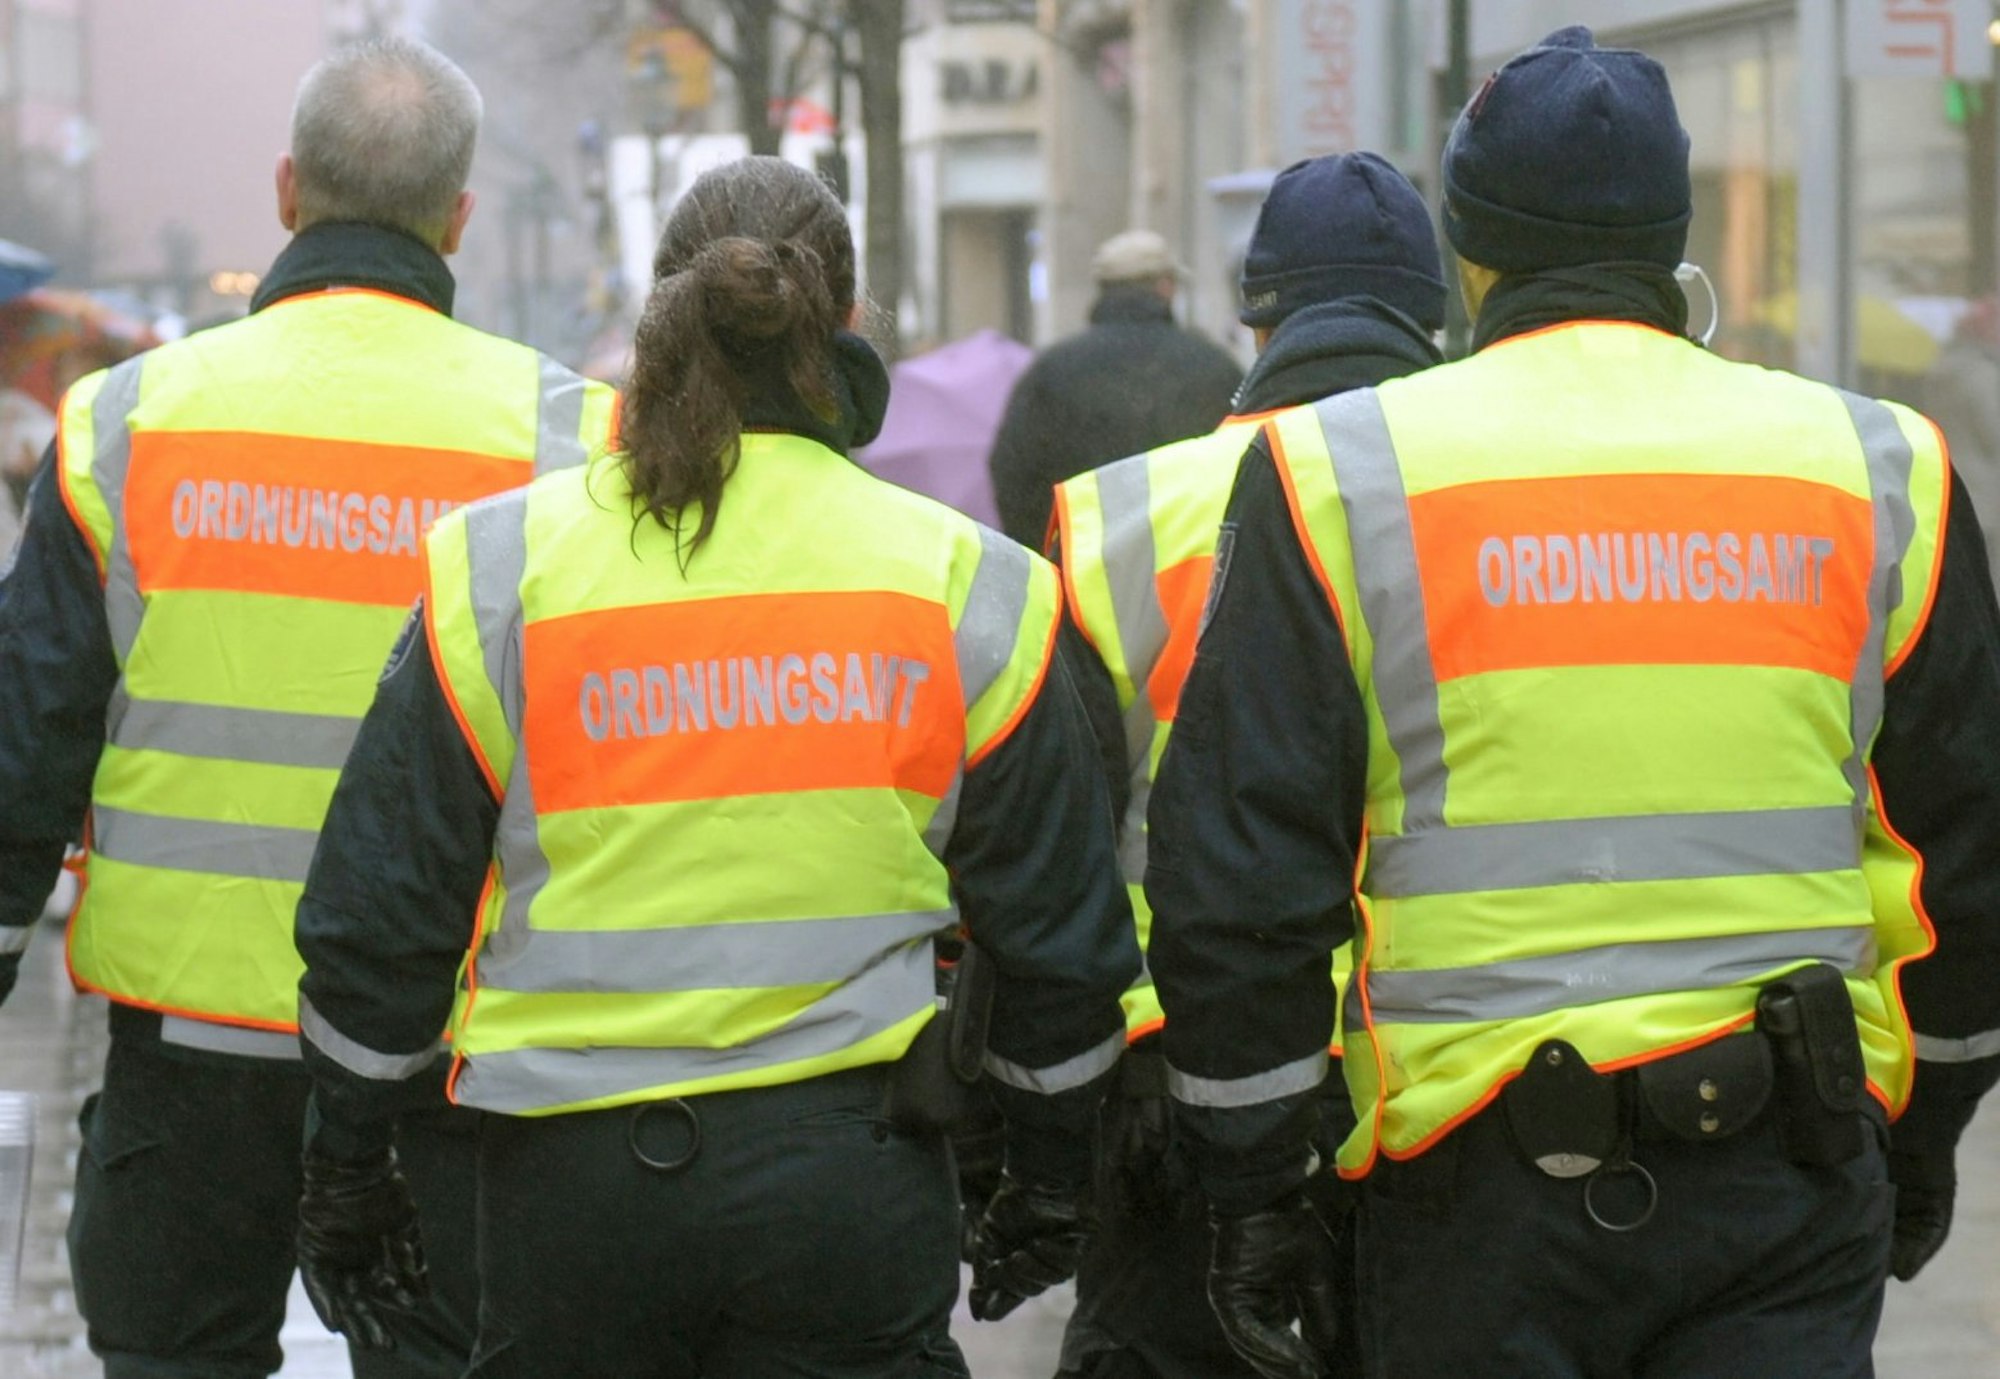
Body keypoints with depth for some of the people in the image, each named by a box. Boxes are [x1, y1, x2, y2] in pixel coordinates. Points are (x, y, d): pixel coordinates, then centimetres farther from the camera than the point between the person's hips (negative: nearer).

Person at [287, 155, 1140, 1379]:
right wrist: (1050, 1184, 20)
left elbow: (378, 912, 3)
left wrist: (350, 1161, 14)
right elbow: (1060, 940, 7)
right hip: (849, 1177, 0)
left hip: (572, 1180, 0)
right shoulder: (962, 581, 1)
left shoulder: (501, 566, 0)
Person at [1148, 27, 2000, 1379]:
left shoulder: (1339, 476, -1)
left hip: (1487, 1195, -1)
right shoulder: (1873, 468, 6)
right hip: (1792, 1190, 2)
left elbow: (1237, 879, -4)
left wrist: (1252, 1193, 4)